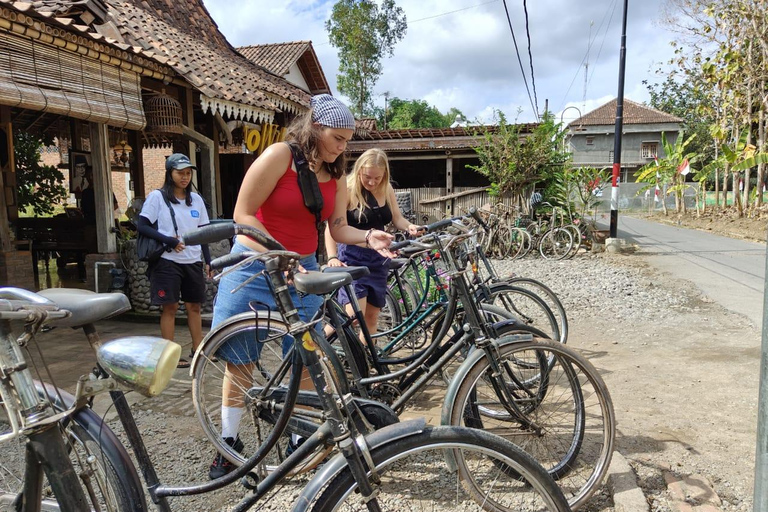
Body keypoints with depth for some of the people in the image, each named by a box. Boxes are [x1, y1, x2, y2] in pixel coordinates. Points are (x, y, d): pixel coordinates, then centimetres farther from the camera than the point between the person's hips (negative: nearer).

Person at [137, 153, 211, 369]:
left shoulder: (196, 199, 11)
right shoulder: (157, 197, -2)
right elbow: (142, 226, -7)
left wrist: (208, 261, 8)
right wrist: (169, 241, -17)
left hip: (193, 262, 5)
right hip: (167, 261, -4)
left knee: (194, 306, 8)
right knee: (170, 307, -1)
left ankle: (198, 349, 18)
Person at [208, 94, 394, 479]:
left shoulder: (335, 174, 4)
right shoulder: (279, 156, -13)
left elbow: (338, 228, 0)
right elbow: (243, 215, -15)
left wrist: (368, 238, -20)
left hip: (302, 271, 4)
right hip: (255, 266, -4)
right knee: (239, 361, 5)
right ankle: (229, 443, 22)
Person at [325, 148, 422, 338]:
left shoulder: (386, 189, 5)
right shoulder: (347, 189, -12)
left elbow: (397, 218, 9)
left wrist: (410, 227, -14)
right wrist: (332, 257, -31)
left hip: (379, 258, 6)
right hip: (352, 256, -6)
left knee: (371, 315, 9)